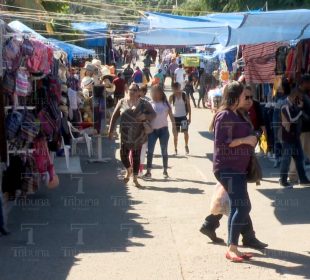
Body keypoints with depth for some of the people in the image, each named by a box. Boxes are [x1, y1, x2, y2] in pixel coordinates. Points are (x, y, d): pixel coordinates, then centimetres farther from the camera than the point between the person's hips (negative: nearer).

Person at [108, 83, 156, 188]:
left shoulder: (144, 104, 1)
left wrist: (145, 117, -17)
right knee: (124, 155, 0)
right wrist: (111, 130, 4)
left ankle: (135, 179, 17)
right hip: (125, 135, 1)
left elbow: (153, 114, 4)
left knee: (136, 157, 4)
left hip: (138, 135, -1)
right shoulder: (122, 102, 3)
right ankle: (129, 170, 32)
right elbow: (114, 117, 6)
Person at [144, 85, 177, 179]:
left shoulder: (165, 103, 2)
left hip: (163, 129, 0)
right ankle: (148, 171, 2)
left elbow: (171, 115, 5)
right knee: (150, 151, -3)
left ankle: (165, 171, 16)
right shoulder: (150, 104, 2)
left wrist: (174, 126, -2)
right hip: (152, 130, 0)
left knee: (164, 151, 7)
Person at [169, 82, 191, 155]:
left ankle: (186, 146, 18)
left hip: (183, 117, 0)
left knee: (186, 132, -7)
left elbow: (188, 106, 0)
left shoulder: (184, 95, -5)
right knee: (176, 134, 5)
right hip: (175, 117, 1)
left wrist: (190, 117, -2)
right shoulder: (172, 97, -4)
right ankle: (175, 149, 15)